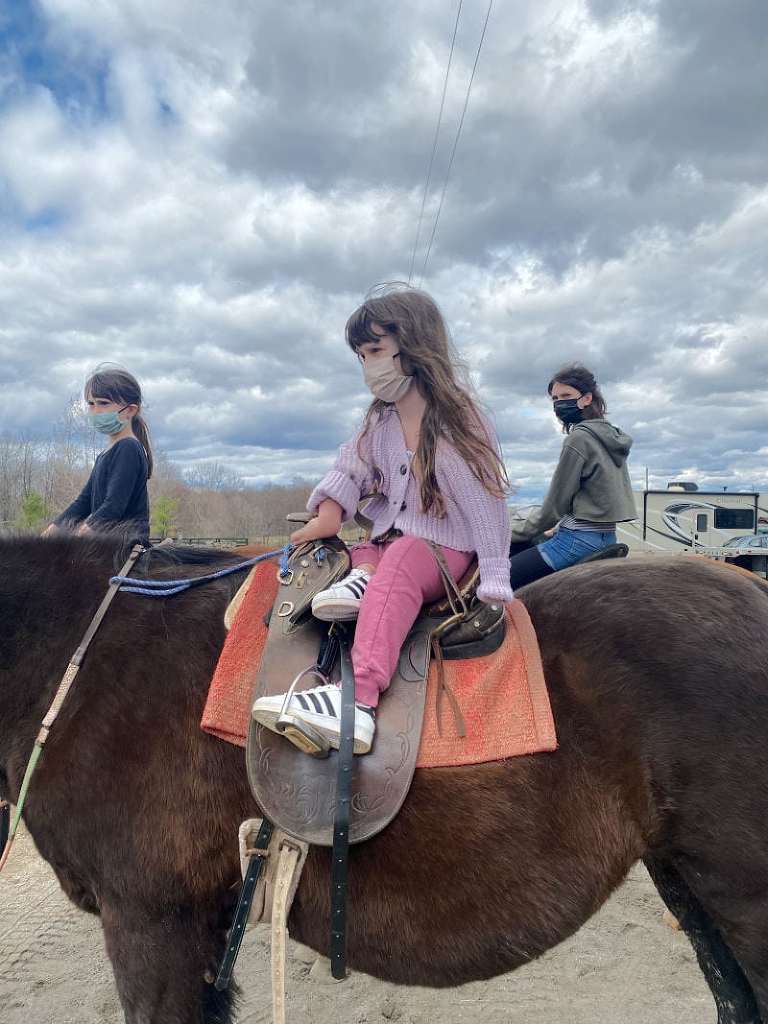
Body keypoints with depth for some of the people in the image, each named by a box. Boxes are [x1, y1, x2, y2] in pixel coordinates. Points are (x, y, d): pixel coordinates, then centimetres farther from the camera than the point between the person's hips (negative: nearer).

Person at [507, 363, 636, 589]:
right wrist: (560, 528, 22)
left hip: (579, 540, -10)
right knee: (509, 549, 20)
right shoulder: (611, 435, 14)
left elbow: (556, 505, -12)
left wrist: (516, 531, 0)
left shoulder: (579, 438, -14)